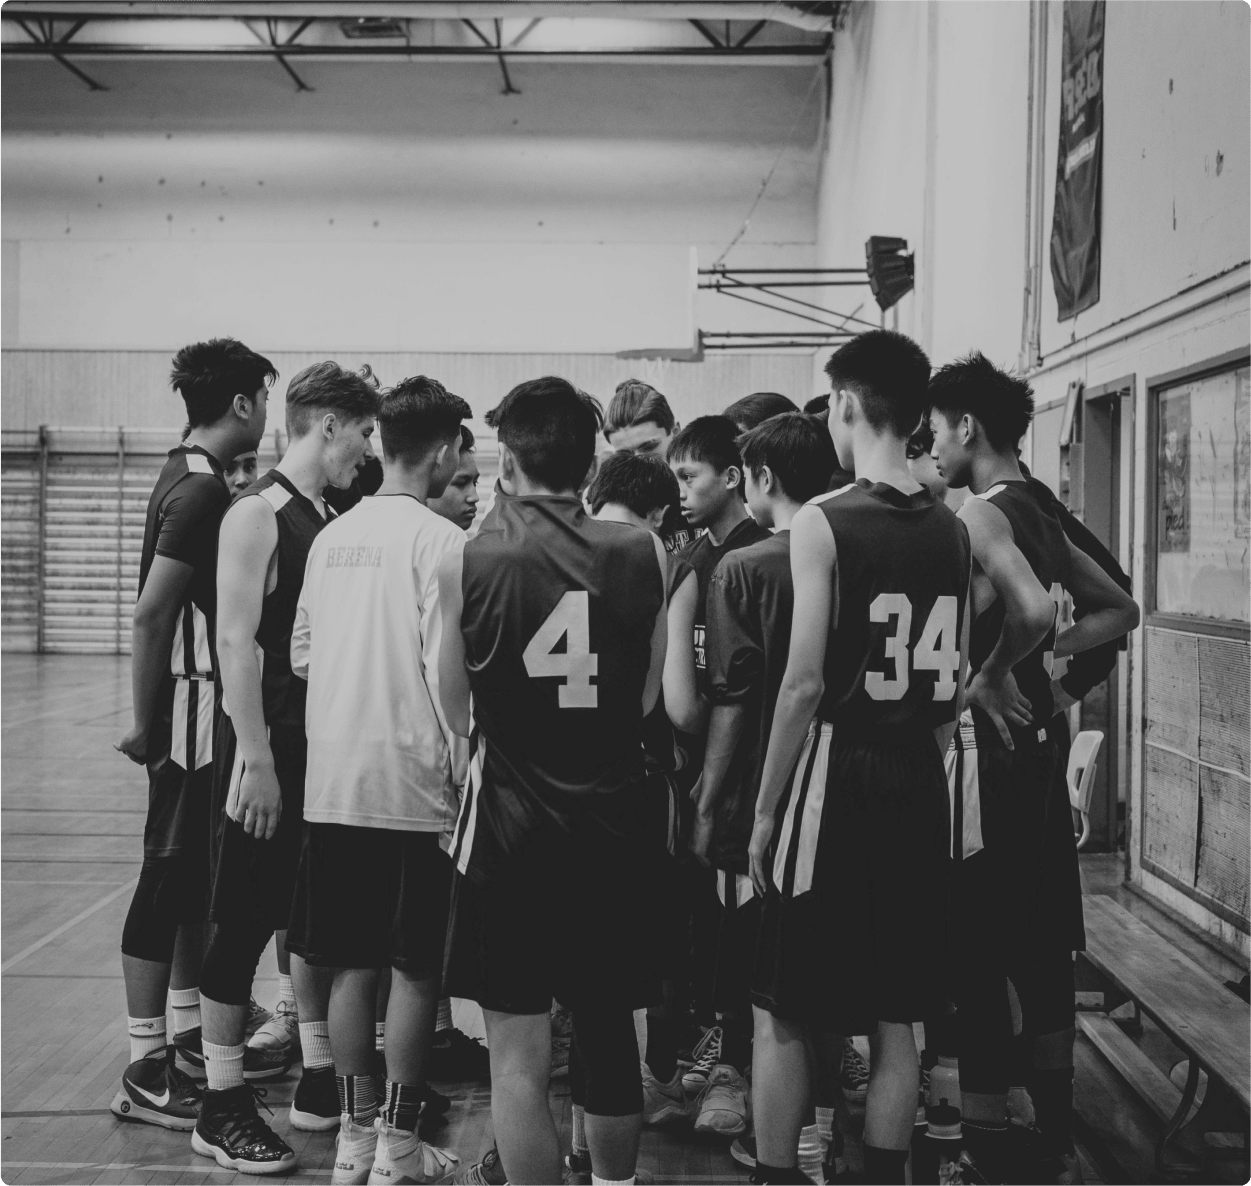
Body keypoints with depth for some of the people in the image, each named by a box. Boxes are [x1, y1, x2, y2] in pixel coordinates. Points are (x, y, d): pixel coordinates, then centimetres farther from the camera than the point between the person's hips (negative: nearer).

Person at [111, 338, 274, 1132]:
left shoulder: (191, 477, 12)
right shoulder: (201, 491, -18)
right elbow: (151, 613, -22)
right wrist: (146, 724, -18)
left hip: (205, 705, 10)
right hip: (191, 709, -10)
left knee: (197, 874, 17)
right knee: (169, 877, -5)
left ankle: (189, 1032, 29)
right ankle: (146, 1072, 2)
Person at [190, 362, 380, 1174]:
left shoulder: (330, 521, 11)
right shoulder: (257, 516, -13)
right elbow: (236, 641, -18)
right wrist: (253, 758, -22)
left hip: (324, 748, 8)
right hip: (267, 751, -8)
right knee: (245, 918, -1)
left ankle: (319, 1077, 26)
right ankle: (222, 1106, 7)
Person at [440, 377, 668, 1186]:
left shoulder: (468, 563, -9)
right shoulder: (645, 555, -4)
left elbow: (456, 713, -2)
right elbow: (648, 700, 0)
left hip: (512, 823, -3)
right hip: (614, 822, 3)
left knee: (519, 1051, 4)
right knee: (612, 1035, 20)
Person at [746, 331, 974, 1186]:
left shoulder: (823, 523, -11)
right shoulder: (953, 531, 7)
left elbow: (805, 685, -14)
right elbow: (956, 684, 10)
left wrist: (764, 810, -6)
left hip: (836, 782, -5)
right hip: (919, 789, 6)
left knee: (782, 1014, 8)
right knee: (896, 1019, 14)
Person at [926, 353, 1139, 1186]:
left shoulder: (979, 514, -14)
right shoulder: (1041, 513, 12)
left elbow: (1036, 610, -31)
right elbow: (1120, 611, 18)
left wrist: (990, 674, -16)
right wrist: (1043, 659, 11)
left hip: (984, 741, -9)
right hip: (1034, 740, 9)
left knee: (978, 954, -2)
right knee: (1040, 942, 14)